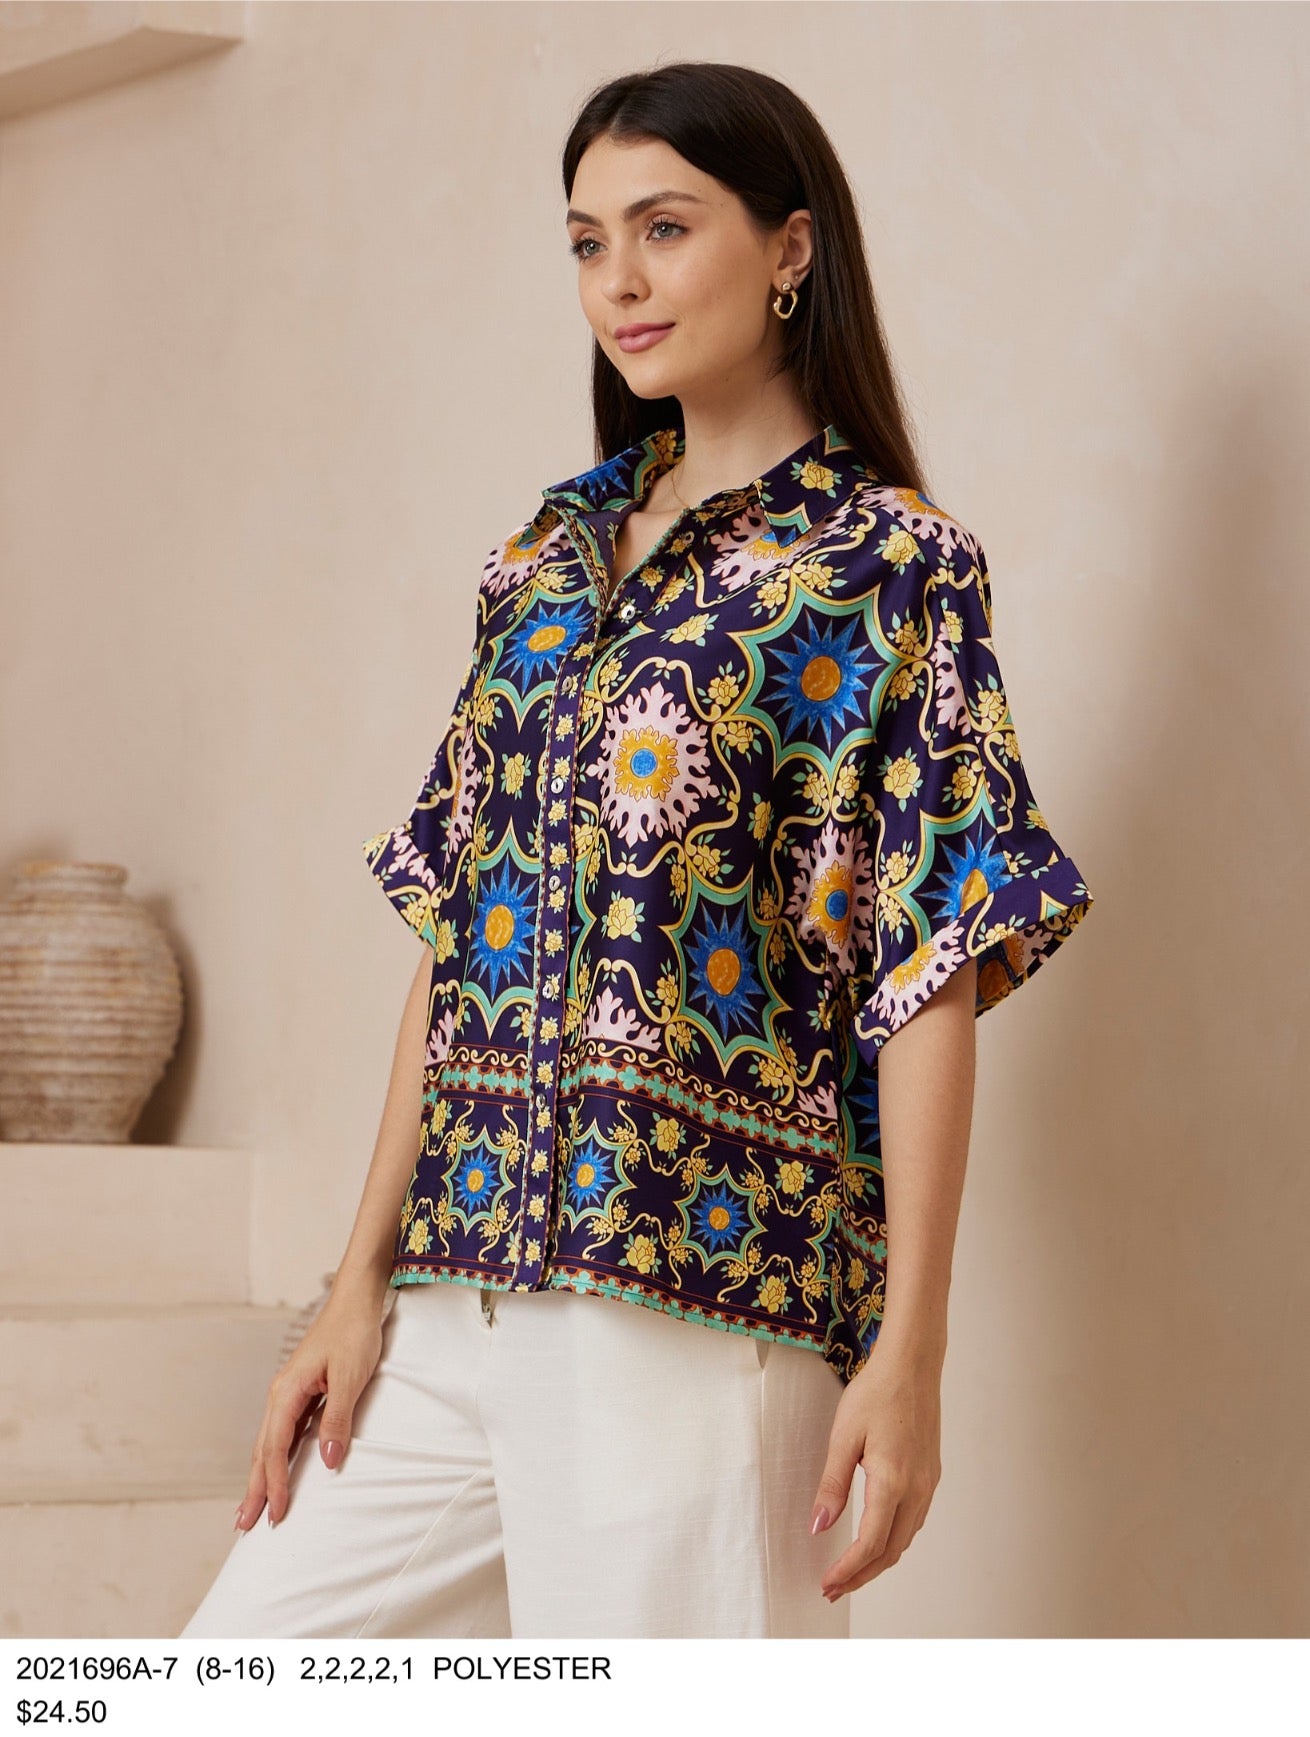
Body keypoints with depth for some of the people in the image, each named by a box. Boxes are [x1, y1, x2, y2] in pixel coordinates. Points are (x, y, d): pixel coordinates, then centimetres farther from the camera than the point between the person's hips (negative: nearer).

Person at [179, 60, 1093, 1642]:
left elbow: (929, 979, -7)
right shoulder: (551, 551, 16)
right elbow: (452, 931, 15)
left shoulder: (887, 566, -1)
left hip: (697, 1295, -6)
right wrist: (363, 1283, 9)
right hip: (462, 1291, 6)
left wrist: (909, 1353, -13)